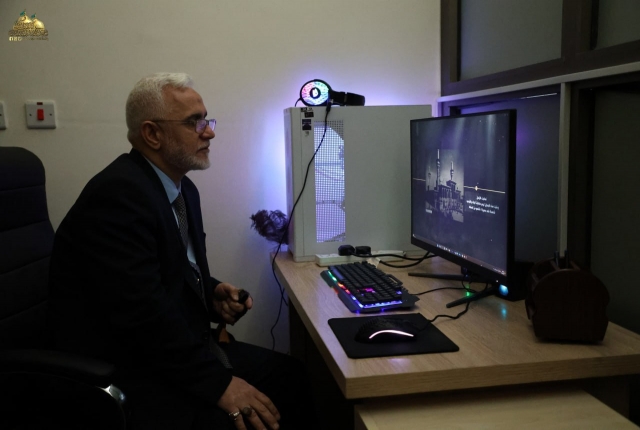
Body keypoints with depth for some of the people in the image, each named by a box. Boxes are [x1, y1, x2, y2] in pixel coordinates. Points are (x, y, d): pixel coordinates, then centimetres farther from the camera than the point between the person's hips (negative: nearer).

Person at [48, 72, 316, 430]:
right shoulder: (118, 194, -21)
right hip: (128, 373, -9)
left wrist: (212, 293, -1)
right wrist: (218, 383, -24)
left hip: (178, 349, 9)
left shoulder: (182, 188, 10)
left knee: (289, 375, -1)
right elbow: (143, 311, -27)